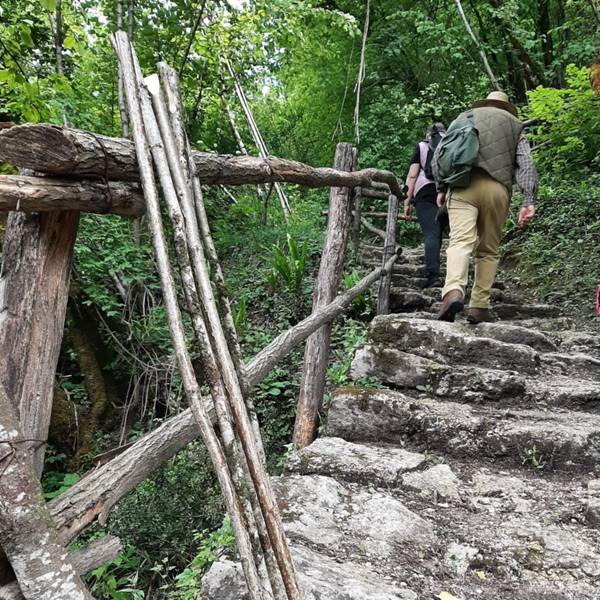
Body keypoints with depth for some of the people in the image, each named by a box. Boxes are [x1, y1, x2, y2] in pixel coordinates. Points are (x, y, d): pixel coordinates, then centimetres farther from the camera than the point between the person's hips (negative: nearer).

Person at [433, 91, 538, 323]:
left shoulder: (464, 117, 23)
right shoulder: (515, 126, 23)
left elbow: (439, 154, 12)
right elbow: (526, 166, 9)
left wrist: (441, 187, 17)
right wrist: (529, 202, 2)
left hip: (464, 185, -1)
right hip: (498, 190, 1)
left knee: (460, 241, -14)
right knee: (488, 250, 8)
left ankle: (453, 292, -38)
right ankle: (479, 307, 4)